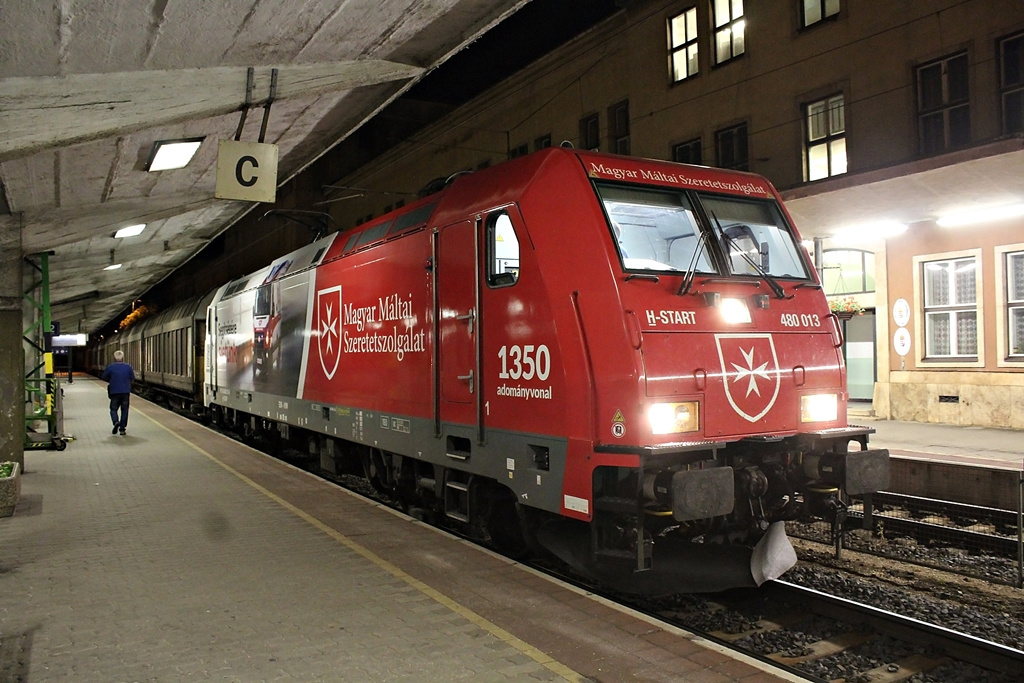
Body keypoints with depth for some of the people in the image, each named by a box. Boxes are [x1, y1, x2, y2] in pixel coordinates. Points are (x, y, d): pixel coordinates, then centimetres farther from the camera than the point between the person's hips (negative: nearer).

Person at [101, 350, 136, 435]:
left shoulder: (110, 367, -5)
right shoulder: (128, 367, -2)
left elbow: (103, 377, 3)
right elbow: (132, 378, 5)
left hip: (114, 392, -1)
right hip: (126, 392, 1)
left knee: (113, 409, 12)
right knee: (124, 410, 8)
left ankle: (116, 422, -15)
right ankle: (122, 429, 6)